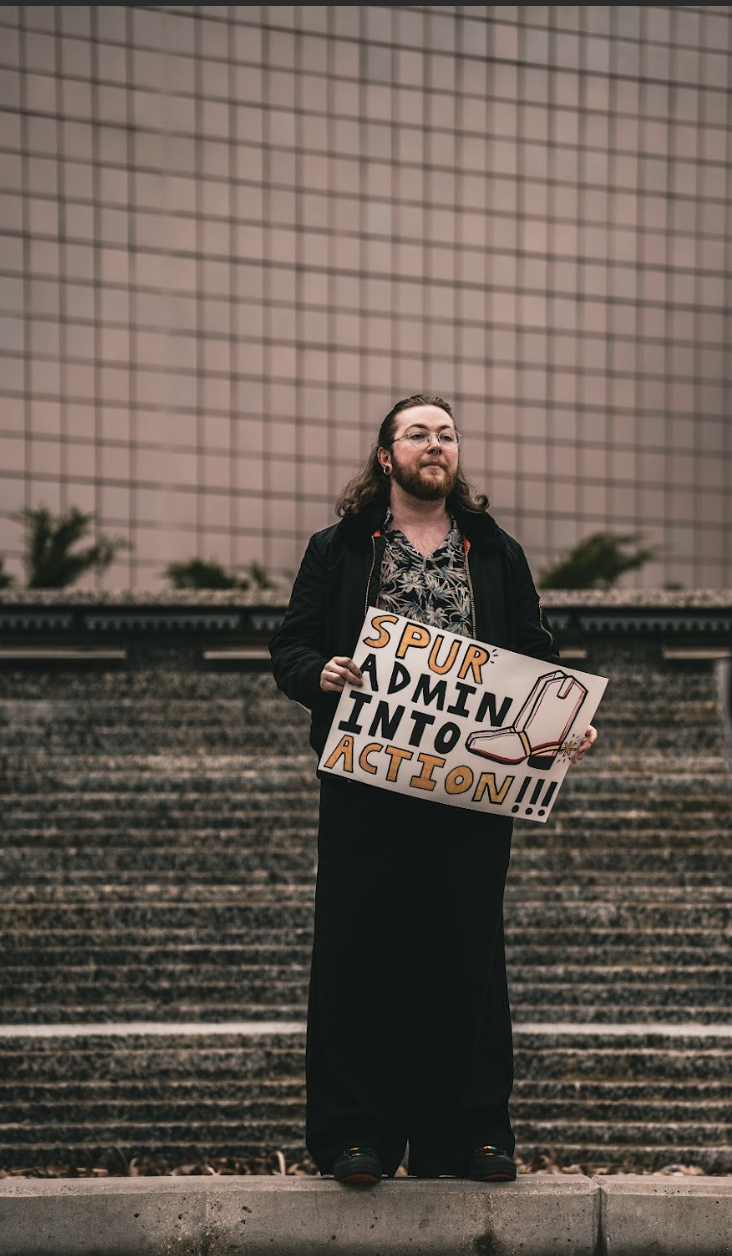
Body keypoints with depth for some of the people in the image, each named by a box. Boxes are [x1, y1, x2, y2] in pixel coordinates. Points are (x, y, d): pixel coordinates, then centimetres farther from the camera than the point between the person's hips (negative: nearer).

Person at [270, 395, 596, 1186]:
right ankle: (358, 1134, 3)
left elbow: (535, 656, 15)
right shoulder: (338, 550, 9)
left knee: (467, 948, 4)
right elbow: (290, 647, 7)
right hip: (368, 781, -2)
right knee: (363, 949, -2)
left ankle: (472, 1131, 10)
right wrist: (319, 672, -15)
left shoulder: (497, 554, 15)